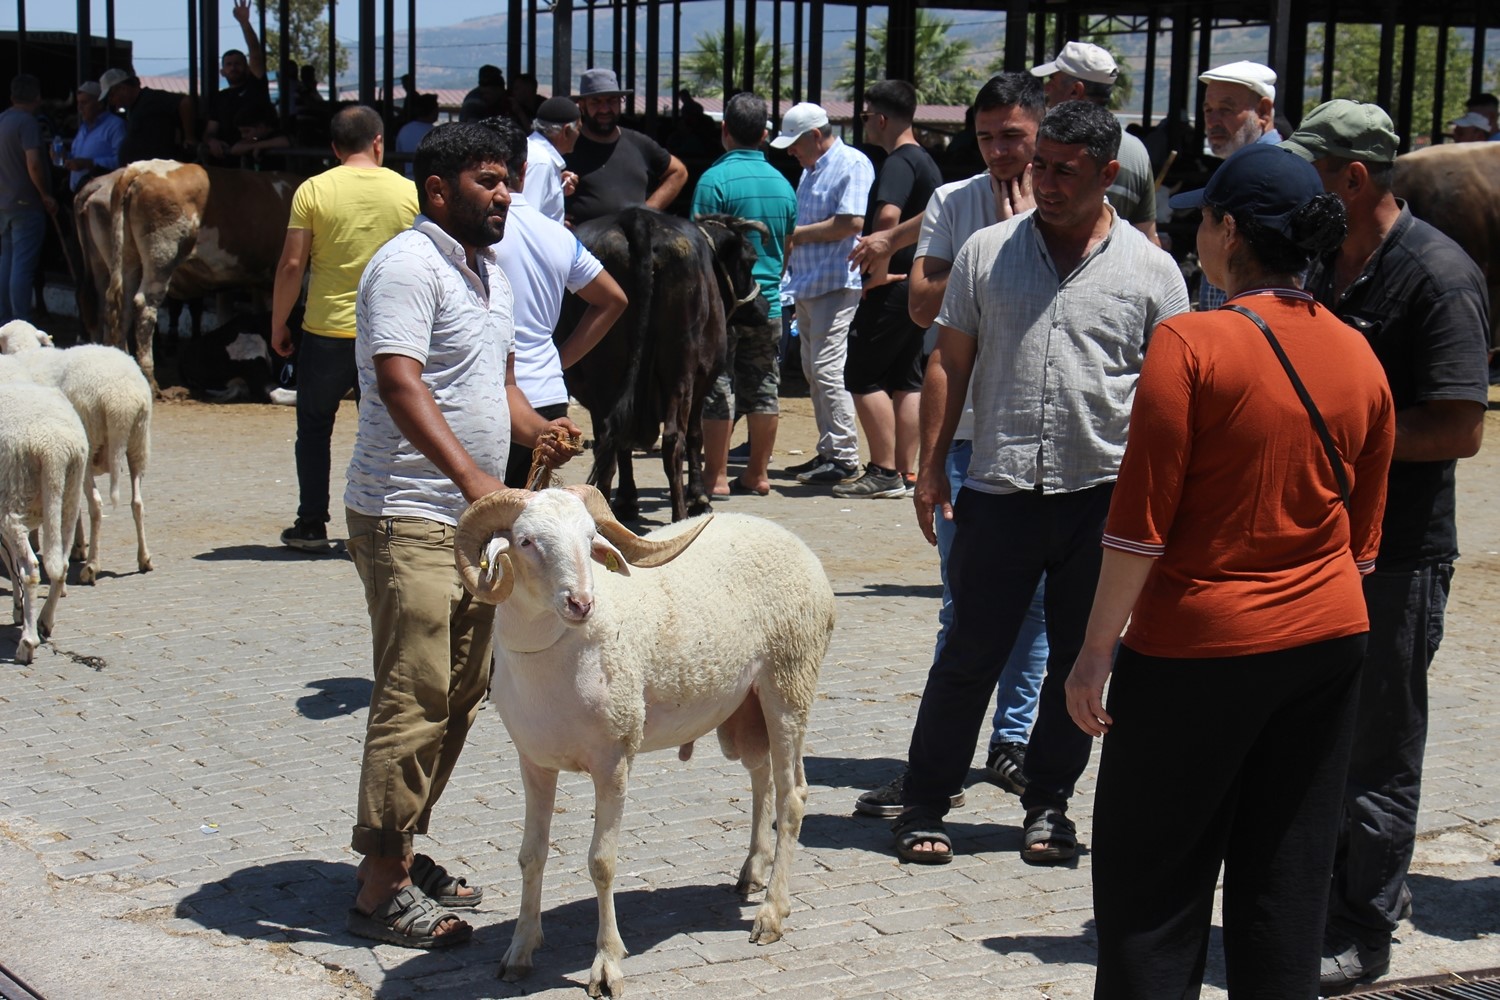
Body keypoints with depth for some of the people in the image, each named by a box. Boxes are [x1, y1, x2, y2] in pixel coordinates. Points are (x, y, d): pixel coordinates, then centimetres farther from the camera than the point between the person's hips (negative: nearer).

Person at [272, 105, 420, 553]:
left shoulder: (313, 190, -5)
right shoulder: (407, 192, 0)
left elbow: (292, 266, -7)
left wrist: (278, 325, 4)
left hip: (326, 332, -1)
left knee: (314, 427, 14)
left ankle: (312, 525, 14)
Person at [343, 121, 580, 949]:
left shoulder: (488, 274, 18)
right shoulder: (408, 266, -12)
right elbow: (401, 385, -24)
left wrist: (535, 430, 6)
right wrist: (471, 475, -34)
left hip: (473, 516, 10)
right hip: (408, 517, -10)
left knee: (460, 695, 13)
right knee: (414, 697, -10)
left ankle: (403, 850, 24)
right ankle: (382, 888, -6)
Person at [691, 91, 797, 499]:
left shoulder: (716, 179, -12)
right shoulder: (782, 183, 7)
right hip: (767, 301, 6)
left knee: (716, 391, 0)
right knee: (763, 388, 11)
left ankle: (715, 477, 1)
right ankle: (757, 474, 17)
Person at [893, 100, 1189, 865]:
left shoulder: (1150, 270, 3)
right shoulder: (987, 252, 5)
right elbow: (949, 363, 8)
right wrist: (930, 464, 2)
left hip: (1103, 495, 1)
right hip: (999, 488, 0)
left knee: (1080, 661, 10)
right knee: (969, 656, 3)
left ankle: (1049, 804, 25)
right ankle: (923, 803, 15)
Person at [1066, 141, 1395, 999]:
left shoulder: (1192, 343, -14)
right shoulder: (1359, 358, 4)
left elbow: (1141, 519, -15)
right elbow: (1365, 533, 11)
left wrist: (1098, 648, -8)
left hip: (1197, 645, -6)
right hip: (1329, 640, 6)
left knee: (1155, 890, 4)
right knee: (1288, 884, 13)